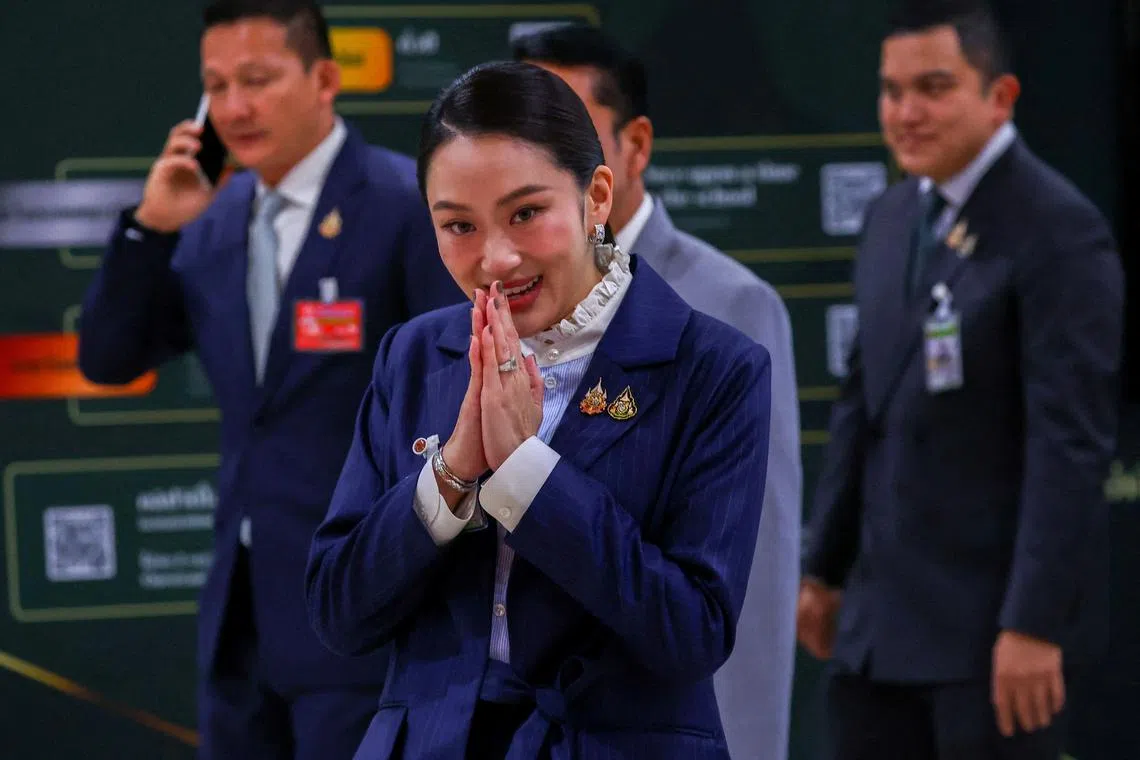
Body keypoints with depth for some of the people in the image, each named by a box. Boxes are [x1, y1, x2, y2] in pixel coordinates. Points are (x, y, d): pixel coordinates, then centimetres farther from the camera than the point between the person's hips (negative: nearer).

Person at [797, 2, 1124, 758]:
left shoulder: (1058, 231, -14)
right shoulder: (894, 215, 11)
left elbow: (1073, 438, -18)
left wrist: (1034, 623, -21)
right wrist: (825, 568, 18)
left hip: (996, 619, -8)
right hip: (885, 610, 8)